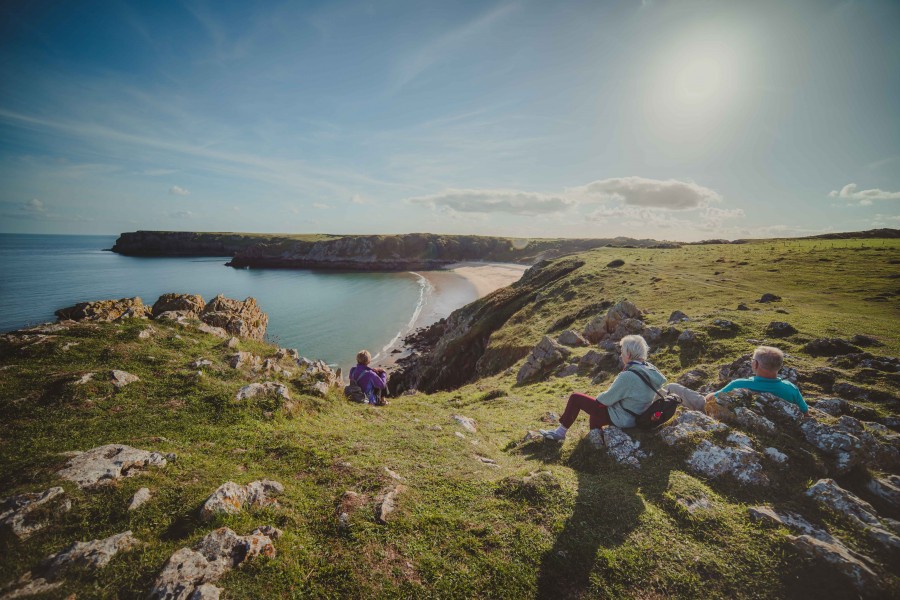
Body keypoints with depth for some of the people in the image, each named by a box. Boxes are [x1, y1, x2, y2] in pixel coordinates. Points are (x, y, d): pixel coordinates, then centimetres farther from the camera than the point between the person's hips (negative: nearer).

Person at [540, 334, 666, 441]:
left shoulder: (628, 376, -31)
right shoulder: (650, 369, -5)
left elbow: (608, 398, -20)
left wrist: (599, 397, 0)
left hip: (620, 419, -9)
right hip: (636, 417, 9)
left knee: (575, 398, -1)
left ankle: (560, 432, 11)